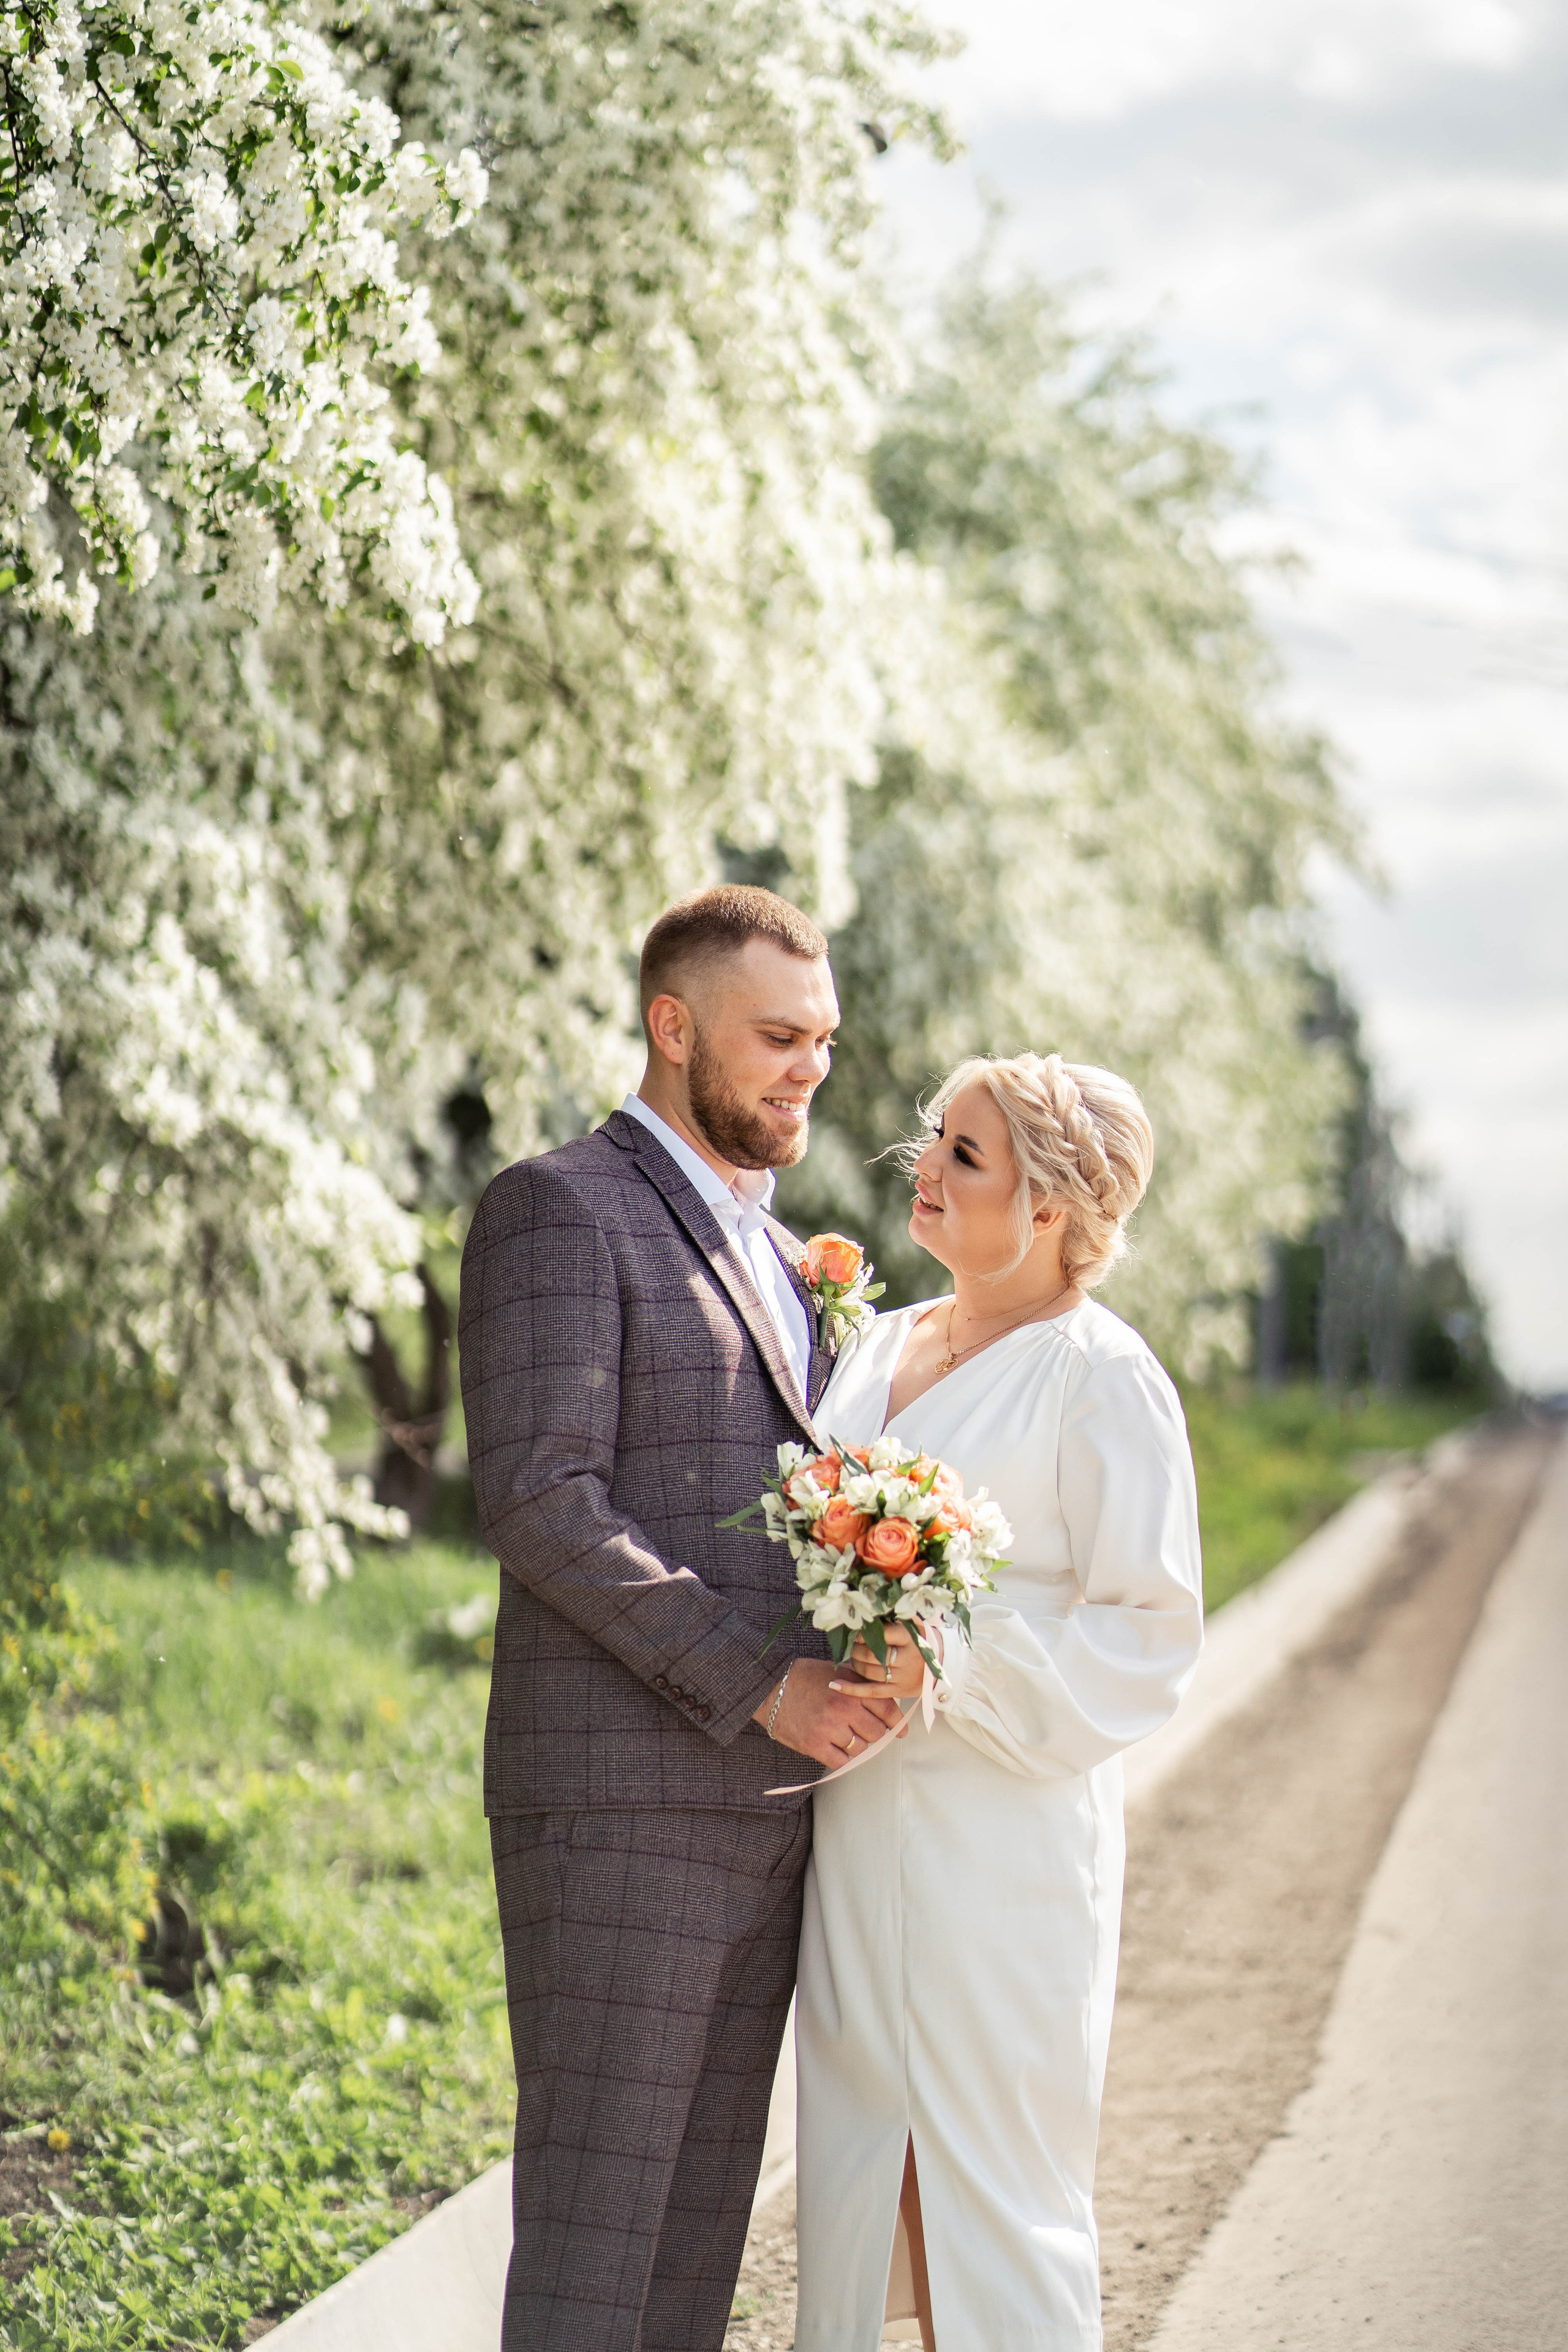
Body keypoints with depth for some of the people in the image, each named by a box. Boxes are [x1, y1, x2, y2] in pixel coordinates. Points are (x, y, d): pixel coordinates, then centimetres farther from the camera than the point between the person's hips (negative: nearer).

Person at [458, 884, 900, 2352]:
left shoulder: (768, 1252, 20)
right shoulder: (555, 1212, -7)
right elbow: (541, 1506, -17)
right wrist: (762, 1682, -19)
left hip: (759, 1803, 8)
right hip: (614, 1803, -8)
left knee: (699, 2230, 9)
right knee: (591, 2232, -6)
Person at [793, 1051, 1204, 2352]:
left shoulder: (1102, 1377, -9)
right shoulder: (882, 1347, 12)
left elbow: (1151, 1631, -11)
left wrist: (955, 1670, -20)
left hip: (1006, 1829, -7)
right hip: (859, 1812, 7)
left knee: (995, 2183, -1)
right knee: (864, 2162, 11)